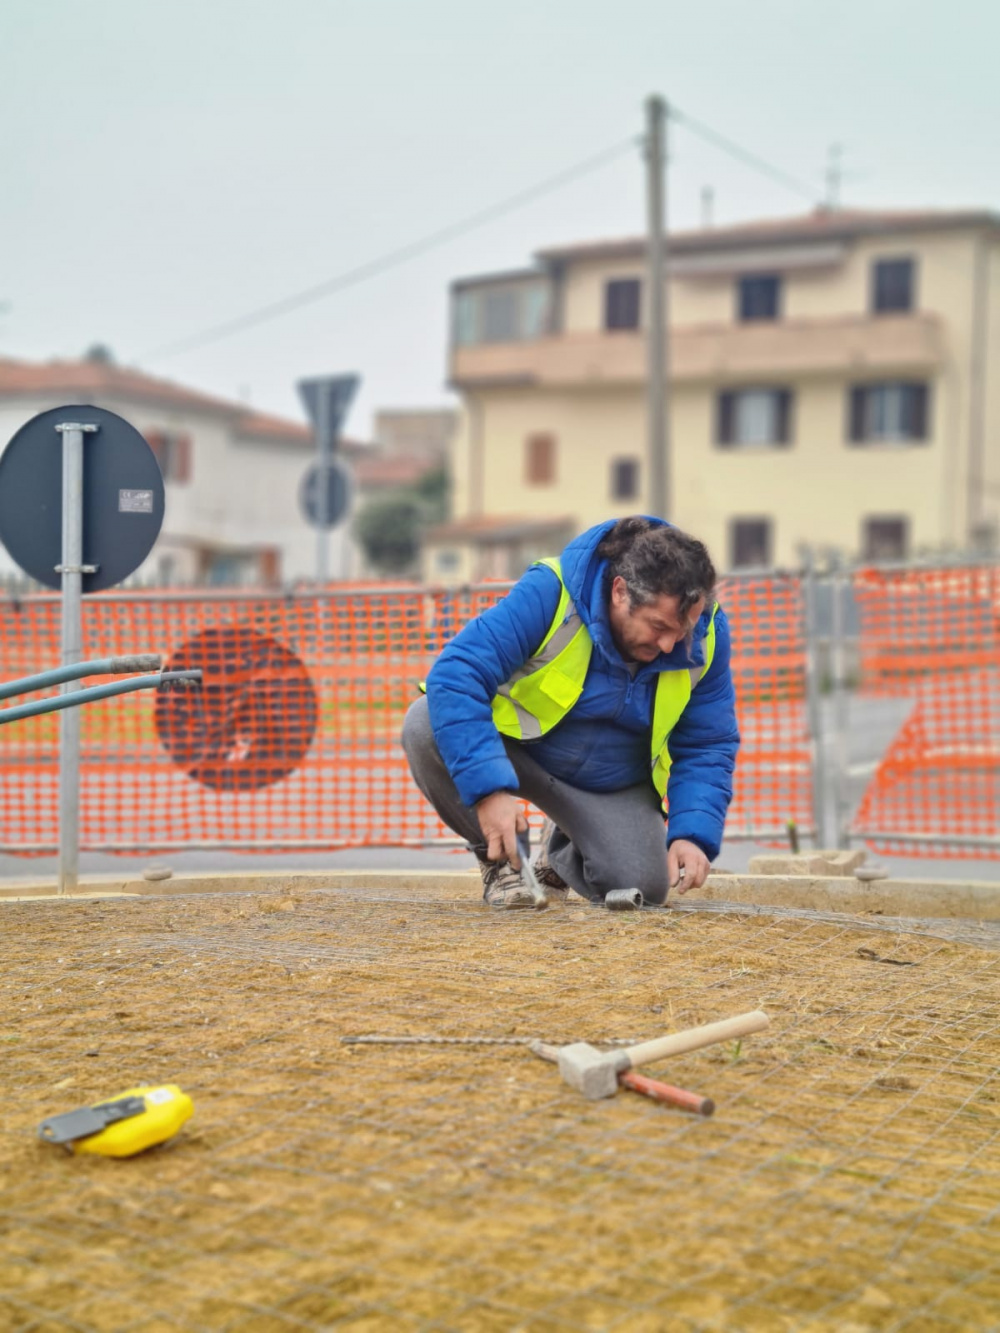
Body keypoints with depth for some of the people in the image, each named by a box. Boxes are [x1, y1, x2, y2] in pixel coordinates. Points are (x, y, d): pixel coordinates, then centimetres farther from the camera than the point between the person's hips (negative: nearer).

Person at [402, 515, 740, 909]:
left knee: (643, 887, -19)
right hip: (512, 743, -3)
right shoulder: (549, 593, -31)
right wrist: (489, 788, -45)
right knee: (425, 726, -32)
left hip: (612, 784, 3)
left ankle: (563, 849, 19)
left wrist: (694, 835, -24)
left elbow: (709, 748, -8)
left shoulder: (707, 636, -17)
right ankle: (497, 857, -6)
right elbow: (455, 677, -37)